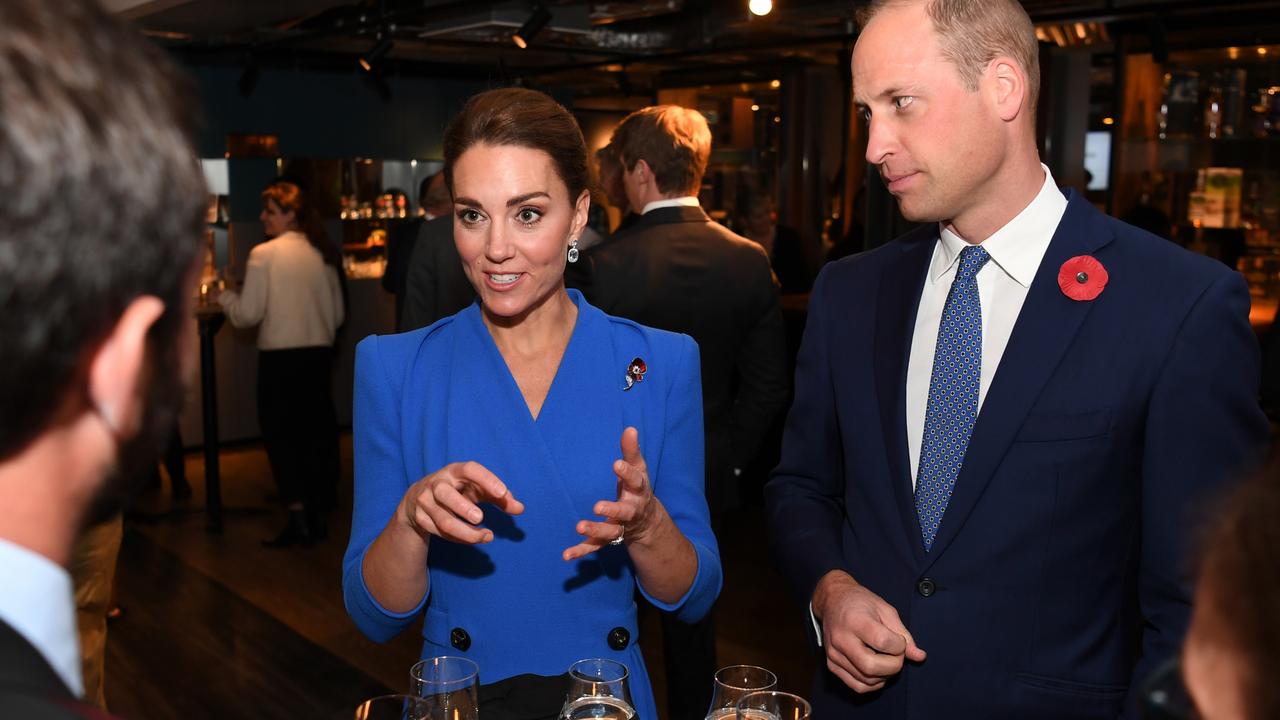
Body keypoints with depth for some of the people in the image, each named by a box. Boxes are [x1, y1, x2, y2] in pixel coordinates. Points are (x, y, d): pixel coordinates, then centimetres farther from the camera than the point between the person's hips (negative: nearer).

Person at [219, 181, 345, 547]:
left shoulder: (264, 254, -10)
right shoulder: (323, 254, 5)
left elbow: (247, 314, -9)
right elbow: (338, 314, 9)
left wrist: (225, 296, 9)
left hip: (280, 356, -5)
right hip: (319, 354, 5)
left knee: (280, 434, 5)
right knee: (316, 430, 12)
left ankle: (298, 517, 2)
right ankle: (317, 514, 20)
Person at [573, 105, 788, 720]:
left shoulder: (606, 264, -20)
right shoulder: (748, 260, -7)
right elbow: (768, 384, -2)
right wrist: (728, 456, 9)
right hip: (706, 481, 4)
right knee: (692, 623, 20)